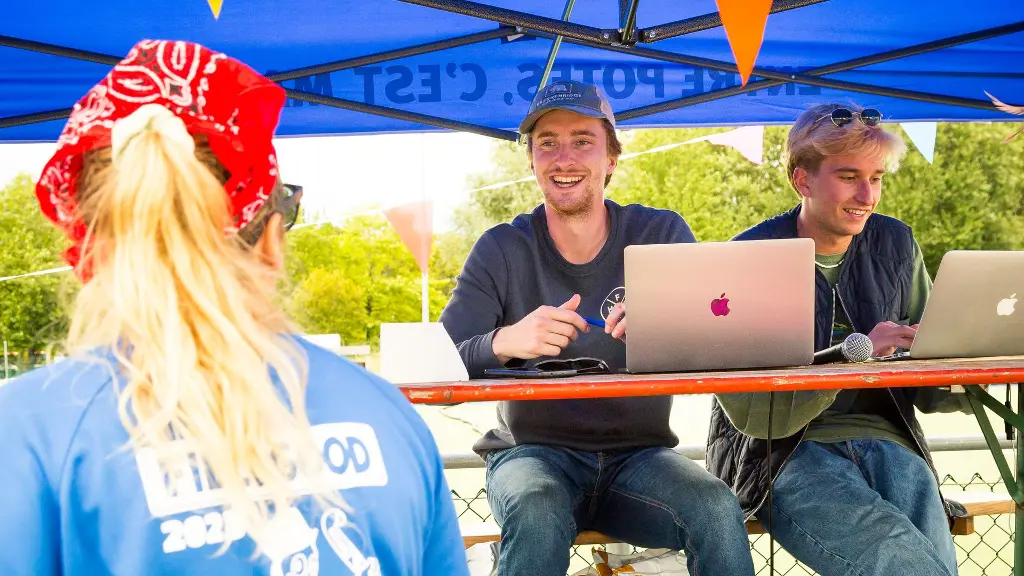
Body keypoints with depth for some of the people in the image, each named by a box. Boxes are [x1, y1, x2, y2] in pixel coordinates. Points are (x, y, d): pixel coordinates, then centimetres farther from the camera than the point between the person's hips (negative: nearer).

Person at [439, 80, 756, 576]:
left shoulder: (662, 234, 1)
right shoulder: (502, 250, -1)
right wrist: (503, 342, -33)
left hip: (639, 455, 1)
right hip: (533, 451, -1)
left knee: (716, 506, -28)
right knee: (537, 510, -34)